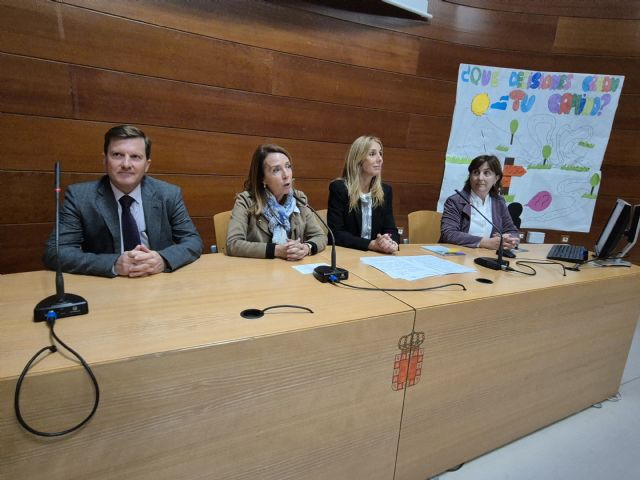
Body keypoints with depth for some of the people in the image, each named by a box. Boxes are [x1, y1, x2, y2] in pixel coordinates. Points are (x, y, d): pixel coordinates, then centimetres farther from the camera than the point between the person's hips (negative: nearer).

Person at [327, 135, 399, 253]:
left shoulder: (385, 190, 7)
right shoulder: (338, 188, -9)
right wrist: (371, 244, -24)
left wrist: (391, 242, -18)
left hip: (376, 256, 4)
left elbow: (391, 230, 5)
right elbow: (335, 233, -14)